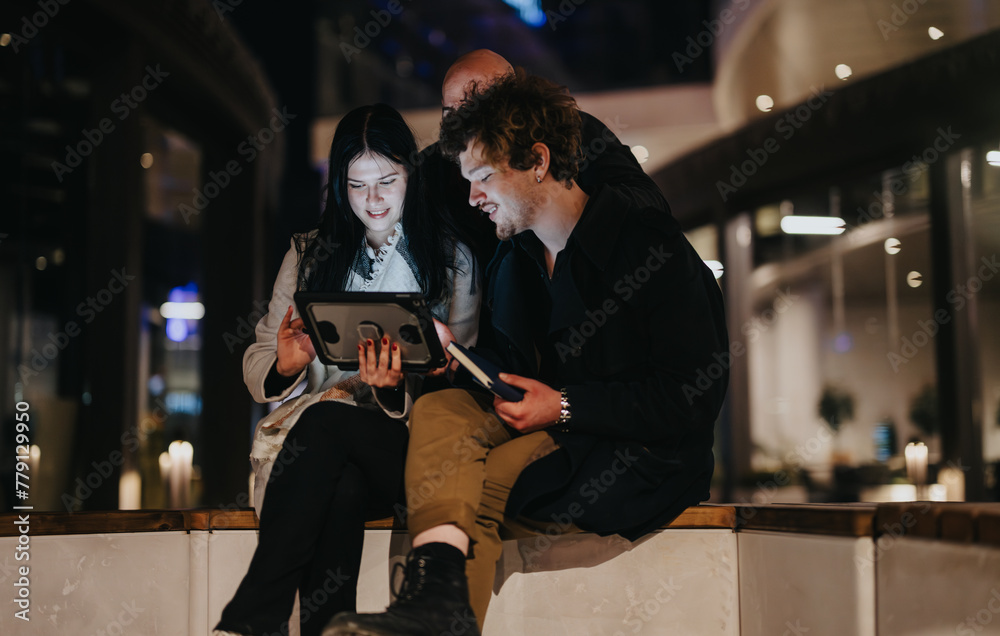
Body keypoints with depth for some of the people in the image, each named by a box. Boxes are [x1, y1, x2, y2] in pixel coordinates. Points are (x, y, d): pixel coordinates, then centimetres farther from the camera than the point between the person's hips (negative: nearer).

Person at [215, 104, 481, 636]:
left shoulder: (452, 256, 9)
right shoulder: (311, 255, 17)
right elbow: (256, 370, 15)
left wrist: (397, 387, -22)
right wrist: (286, 366, -11)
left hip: (408, 443, -2)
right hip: (311, 441, 2)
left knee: (328, 419, -34)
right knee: (341, 490, -35)